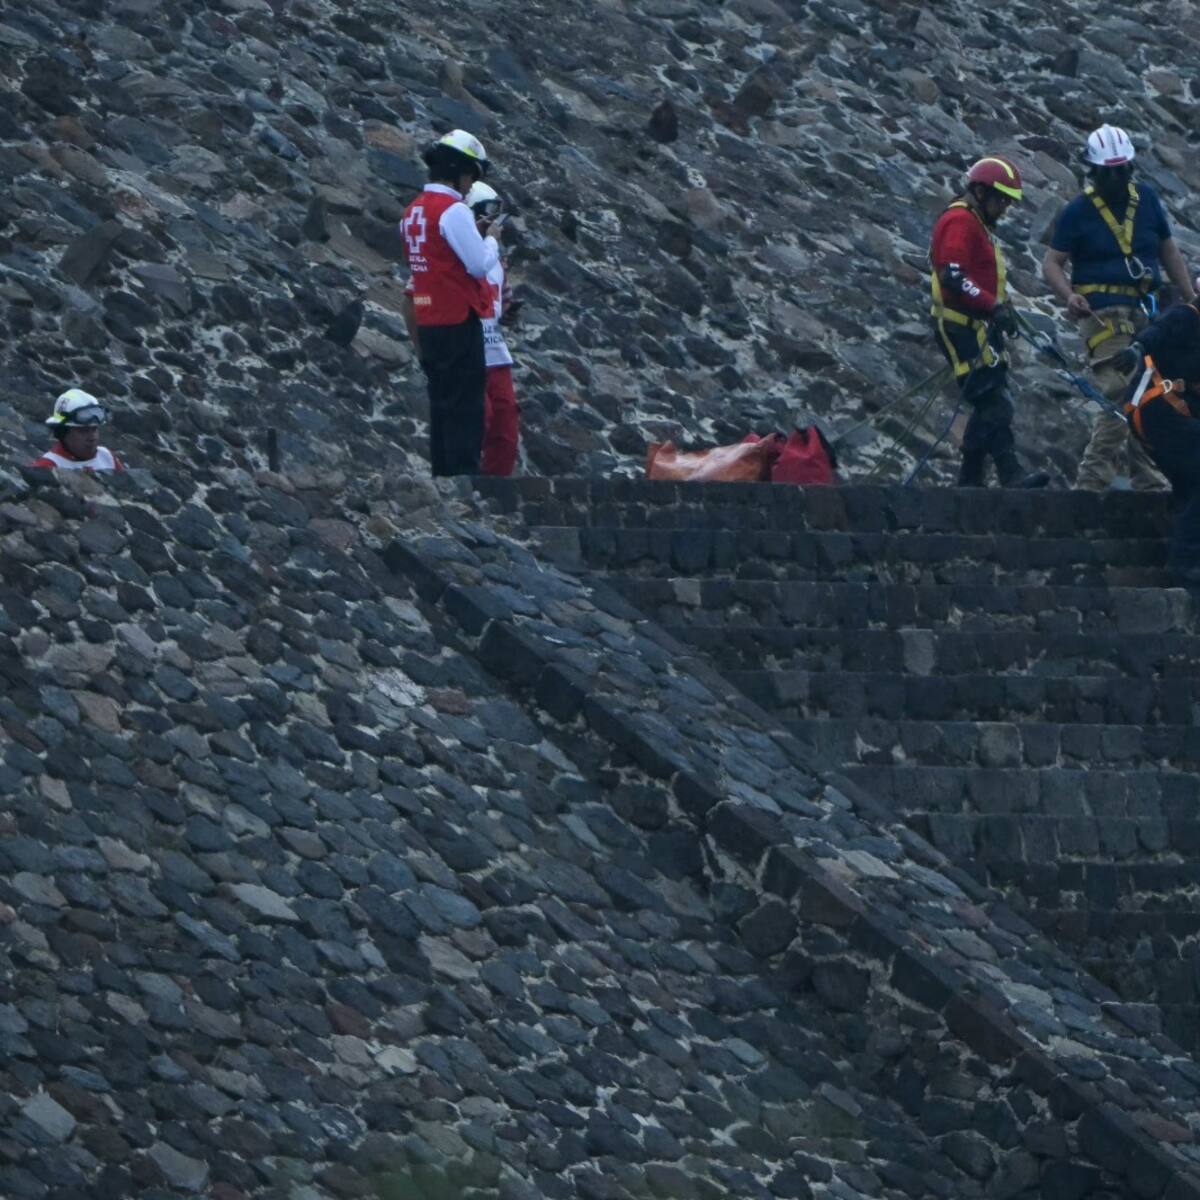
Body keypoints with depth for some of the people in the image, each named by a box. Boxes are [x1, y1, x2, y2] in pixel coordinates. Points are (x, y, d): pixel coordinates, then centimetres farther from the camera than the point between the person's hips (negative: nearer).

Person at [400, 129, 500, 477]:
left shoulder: (412, 212, 11)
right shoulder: (454, 211, -15)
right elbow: (480, 264, -16)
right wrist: (492, 239, 2)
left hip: (429, 322, 8)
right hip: (459, 322, -8)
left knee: (442, 406, 13)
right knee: (465, 409, -6)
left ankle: (442, 473, 15)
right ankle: (464, 471, -9)